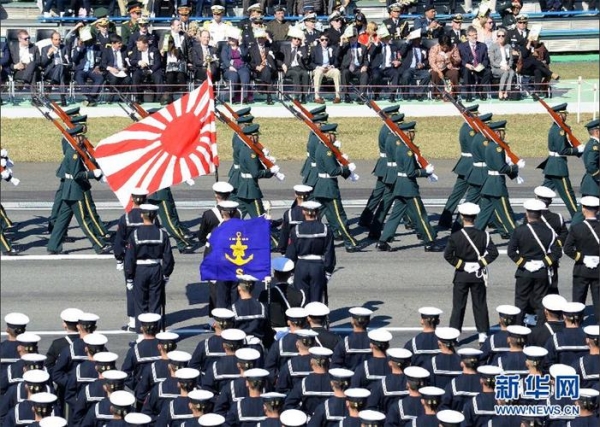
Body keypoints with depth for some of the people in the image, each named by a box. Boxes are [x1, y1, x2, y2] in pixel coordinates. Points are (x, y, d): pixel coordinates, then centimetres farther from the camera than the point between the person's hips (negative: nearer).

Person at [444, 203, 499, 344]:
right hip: (478, 274, 1)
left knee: (458, 306, 7)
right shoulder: (483, 235, -8)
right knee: (480, 304, 10)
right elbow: (493, 253, -12)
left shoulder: (455, 237, -12)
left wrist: (460, 264, -6)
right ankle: (482, 334, 12)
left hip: (461, 275, -1)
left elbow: (448, 255, -16)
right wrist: (482, 263, -5)